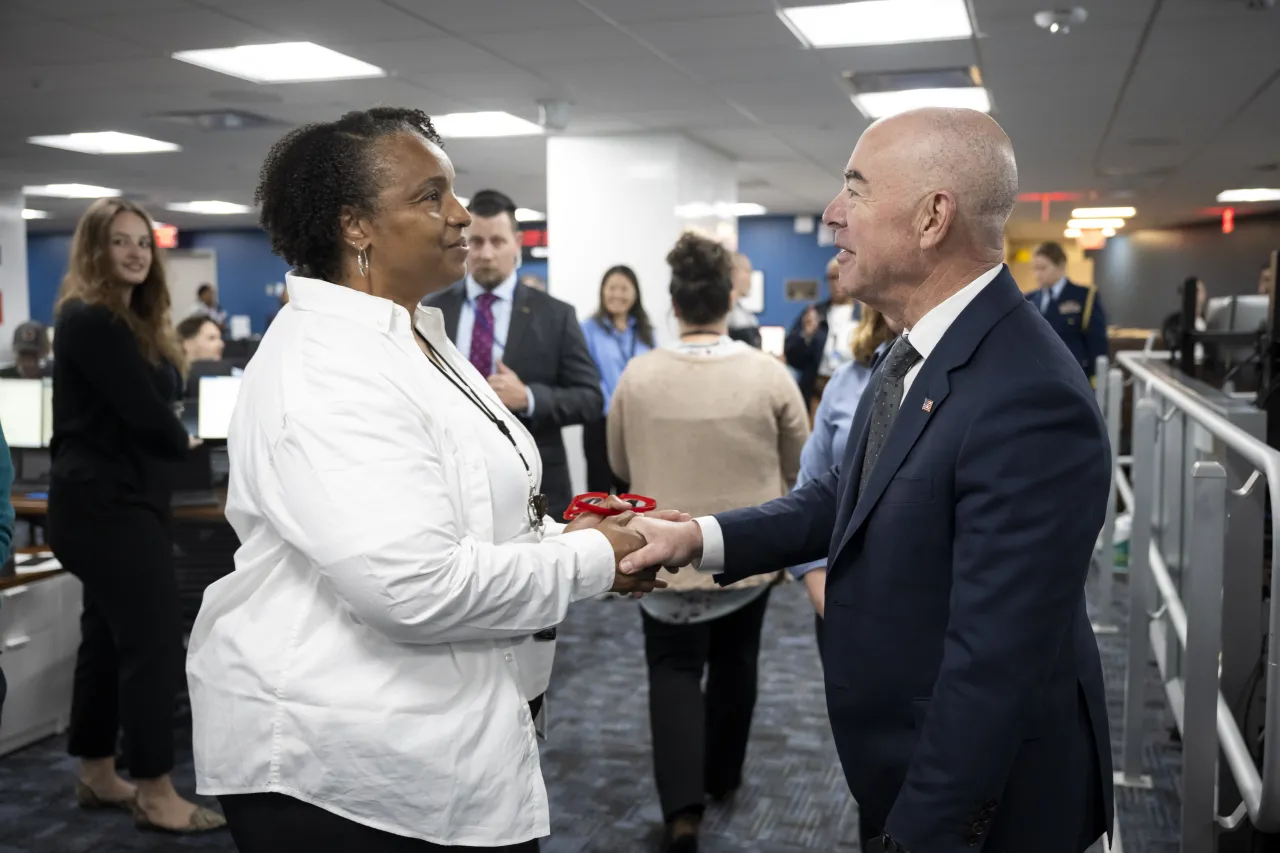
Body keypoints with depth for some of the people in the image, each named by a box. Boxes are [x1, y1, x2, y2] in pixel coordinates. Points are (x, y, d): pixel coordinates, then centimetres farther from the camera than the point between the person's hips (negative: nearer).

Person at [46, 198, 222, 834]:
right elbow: (144, 410, -19)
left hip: (120, 496, 10)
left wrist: (173, 442, -9)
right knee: (153, 642, -8)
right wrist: (181, 444, -1)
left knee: (108, 636, 14)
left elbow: (162, 392, 9)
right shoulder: (88, 319, -15)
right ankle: (155, 794, -1)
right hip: (105, 500, -10)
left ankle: (96, 775, 24)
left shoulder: (131, 319, 17)